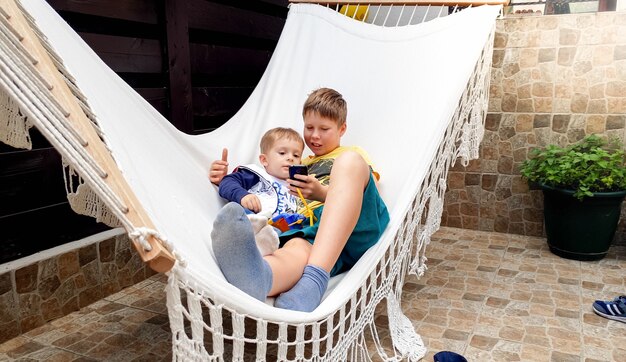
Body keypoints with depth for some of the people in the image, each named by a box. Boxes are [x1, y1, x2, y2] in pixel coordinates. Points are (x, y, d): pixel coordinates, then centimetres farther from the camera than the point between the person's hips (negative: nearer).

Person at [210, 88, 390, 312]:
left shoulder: (355, 153, 30)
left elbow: (368, 195, 11)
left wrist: (323, 192, -6)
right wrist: (227, 181, 16)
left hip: (357, 229, -1)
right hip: (308, 230, 2)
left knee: (349, 160, -31)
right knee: (296, 249, -36)